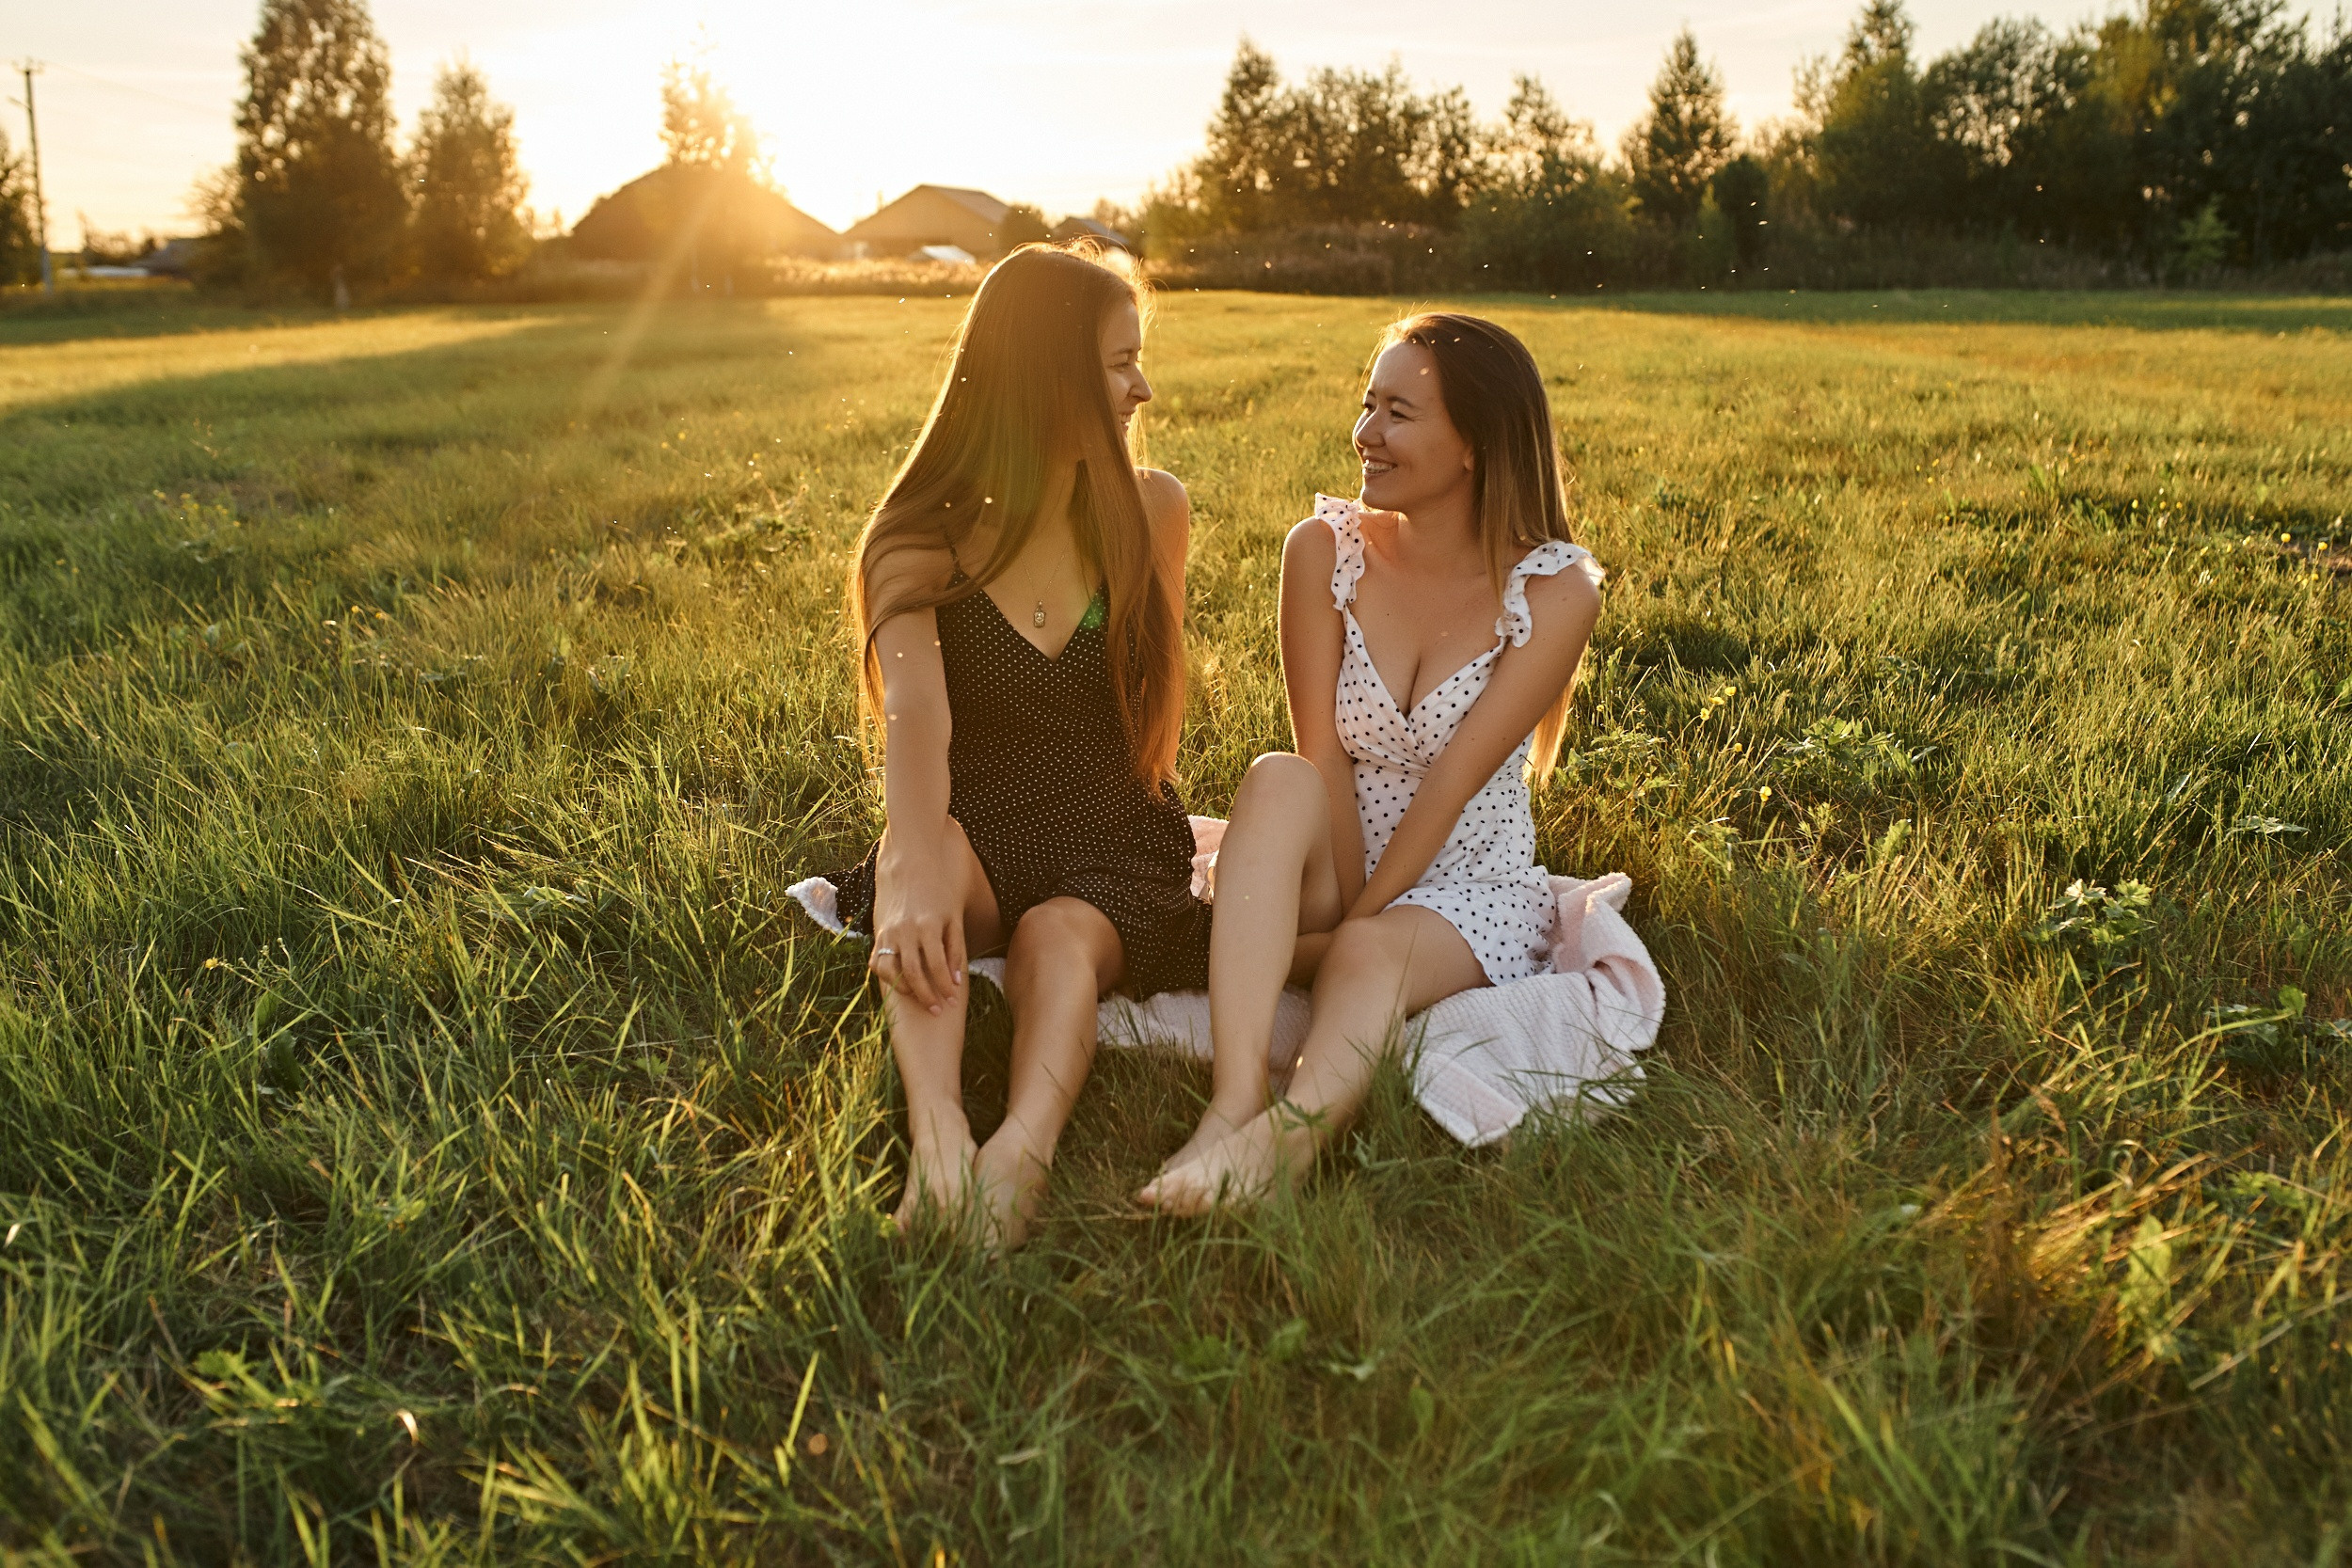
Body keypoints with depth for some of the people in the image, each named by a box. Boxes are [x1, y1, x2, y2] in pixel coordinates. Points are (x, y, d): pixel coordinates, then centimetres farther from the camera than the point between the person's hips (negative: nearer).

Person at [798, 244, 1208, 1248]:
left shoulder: (1152, 511, 1)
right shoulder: (917, 546, -9)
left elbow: (1154, 711, 7)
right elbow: (913, 720, -28)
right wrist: (917, 869, -47)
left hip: (1118, 860, 2)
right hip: (981, 859, -1)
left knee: (1059, 937, -32)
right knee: (928, 850, -35)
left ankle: (1023, 1150, -54)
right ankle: (938, 1137, -52)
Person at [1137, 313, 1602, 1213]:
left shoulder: (1555, 590, -10)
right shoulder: (1325, 549, -4)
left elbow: (1450, 783, -16)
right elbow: (1322, 758, -9)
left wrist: (1353, 927, -19)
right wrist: (1341, 904, -17)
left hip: (1470, 887, -1)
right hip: (1333, 871, 2)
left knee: (1373, 955, -35)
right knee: (1276, 781, -32)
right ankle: (1236, 1102, -47)